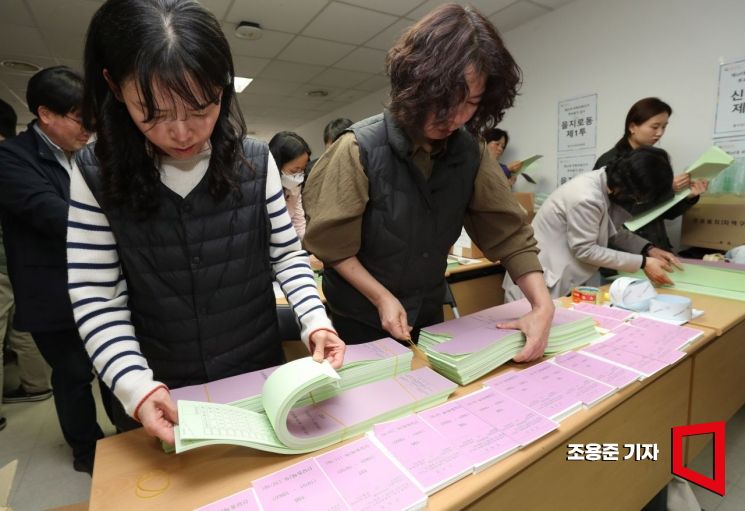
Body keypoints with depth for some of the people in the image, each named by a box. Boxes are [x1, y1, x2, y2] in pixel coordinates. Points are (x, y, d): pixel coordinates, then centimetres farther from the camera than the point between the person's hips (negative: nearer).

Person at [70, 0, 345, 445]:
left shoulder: (255, 161, -10)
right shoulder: (96, 176, -11)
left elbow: (287, 254, -4)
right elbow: (98, 301, -10)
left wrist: (315, 321, -18)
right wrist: (137, 387, -22)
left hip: (260, 374, 1)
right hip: (161, 390, 0)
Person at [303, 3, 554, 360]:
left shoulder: (470, 153, -7)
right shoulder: (360, 149, -20)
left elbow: (509, 232, -7)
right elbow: (331, 244, -16)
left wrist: (542, 305, -18)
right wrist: (381, 298, -21)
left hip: (428, 316, 4)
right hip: (360, 319, -4)